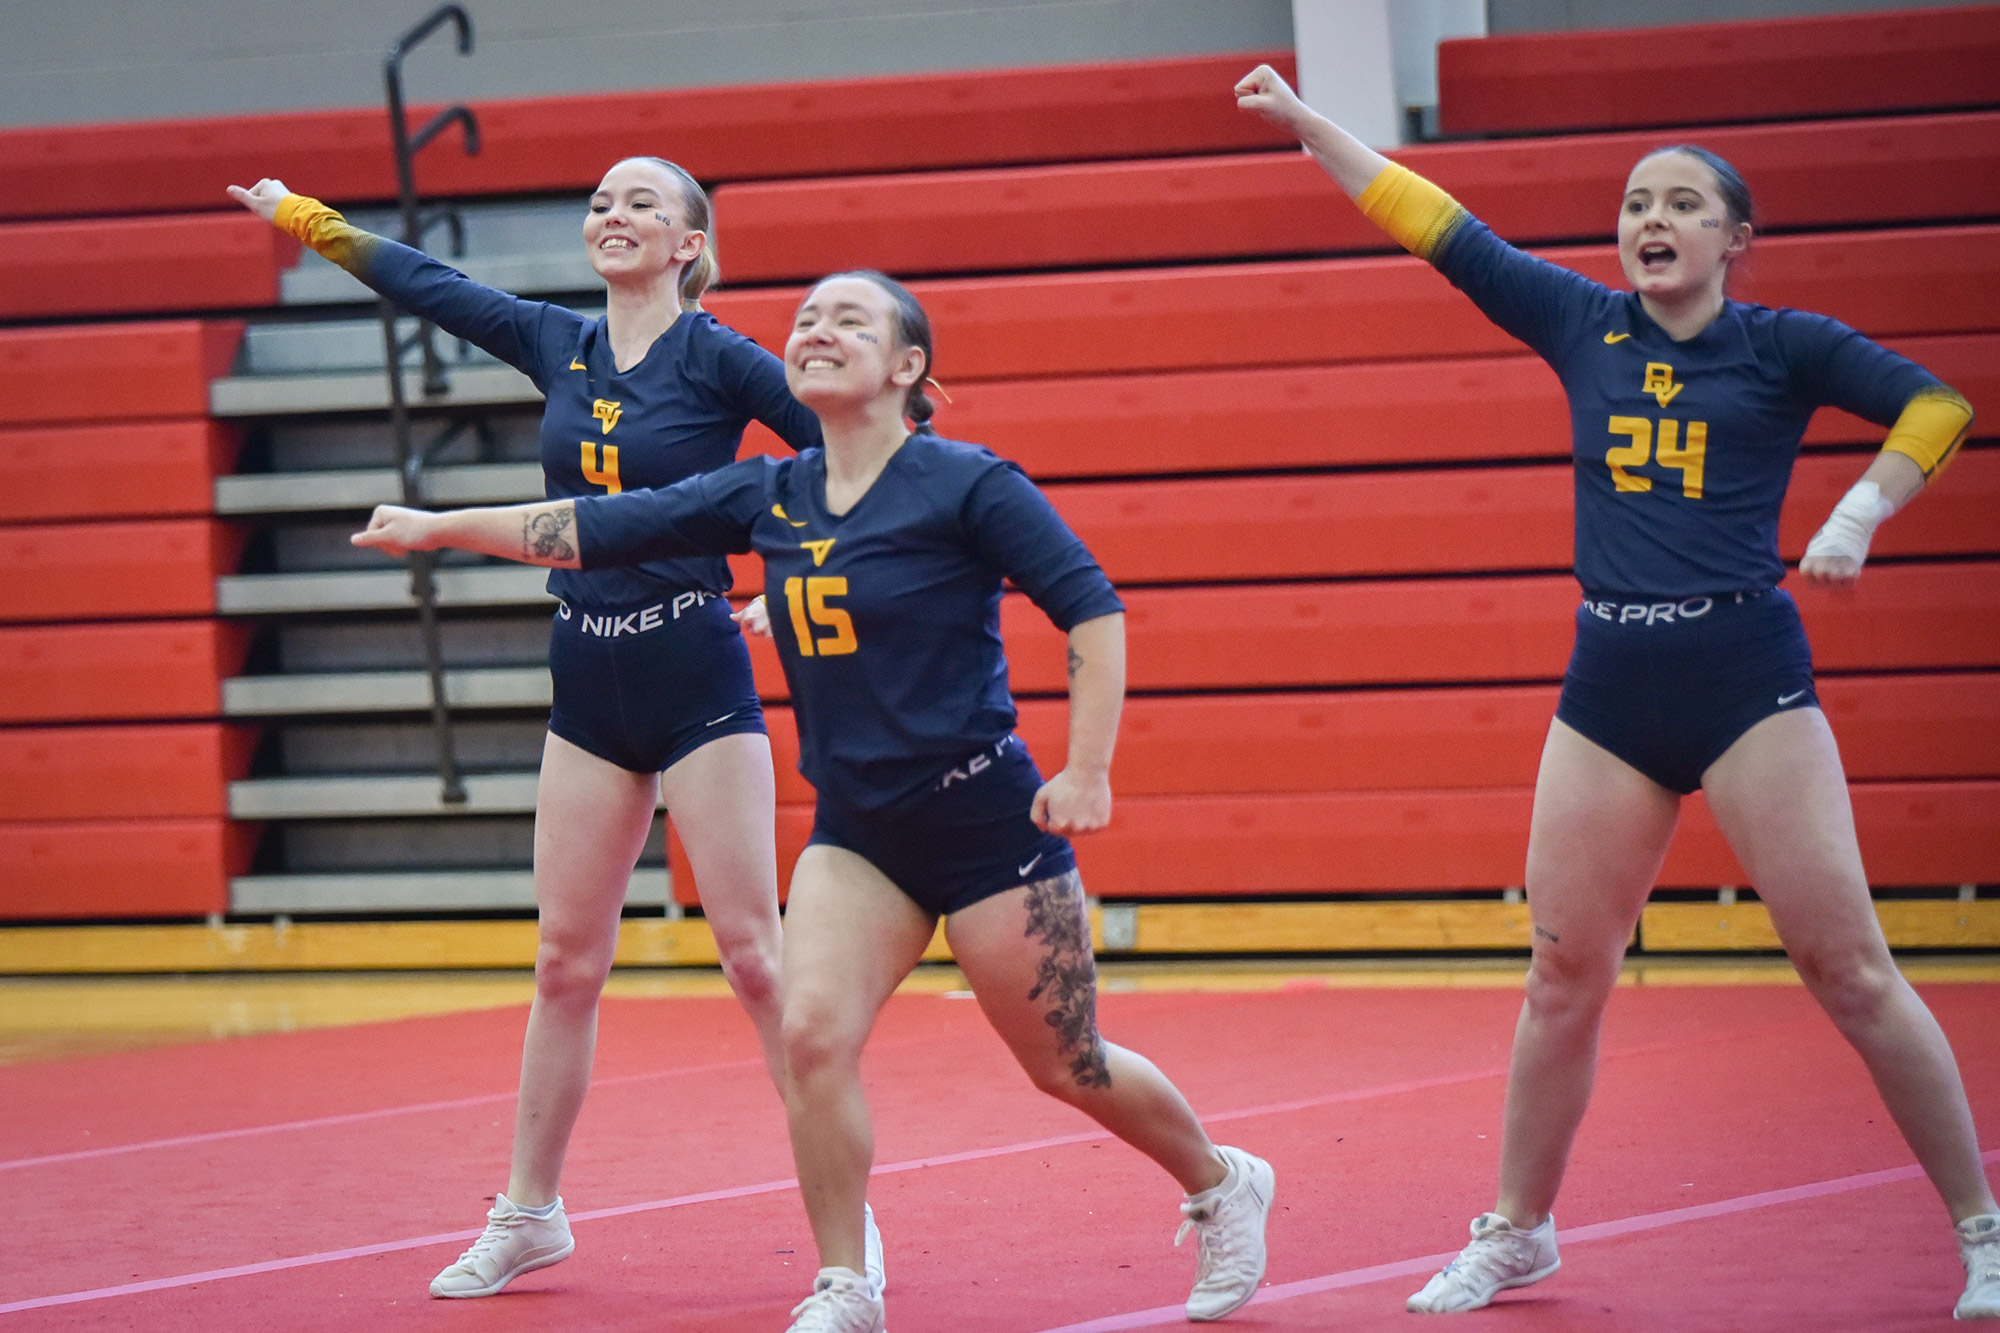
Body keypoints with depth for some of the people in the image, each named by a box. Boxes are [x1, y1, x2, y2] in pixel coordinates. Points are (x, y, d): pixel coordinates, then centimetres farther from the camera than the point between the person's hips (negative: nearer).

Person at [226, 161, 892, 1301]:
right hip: (590, 687, 5)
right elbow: (428, 284, 19)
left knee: (754, 951, -7)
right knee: (566, 959, 9)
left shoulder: (717, 357, -7)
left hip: (698, 674, -5)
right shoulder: (557, 345, 8)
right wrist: (303, 216, 27)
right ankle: (530, 1214, 19)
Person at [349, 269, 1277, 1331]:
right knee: (811, 1033, -16)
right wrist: (442, 527, 2)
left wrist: (1087, 773, -16)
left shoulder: (966, 485, -12)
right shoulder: (769, 497, 3)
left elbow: (1092, 607, -11)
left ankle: (1223, 1186, 34)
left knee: (1067, 1067, 7)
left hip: (985, 816, -5)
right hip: (854, 832, 5)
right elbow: (605, 529, 5)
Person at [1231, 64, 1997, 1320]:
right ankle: (1517, 1233, 23)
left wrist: (1856, 517, -12)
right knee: (1564, 975, 8)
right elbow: (1437, 224, 12)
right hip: (1610, 686, 4)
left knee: (1847, 966, -7)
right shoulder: (1585, 326, 10)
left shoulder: (1783, 344, 1)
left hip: (1745, 674, -4)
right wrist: (1308, 126, 11)